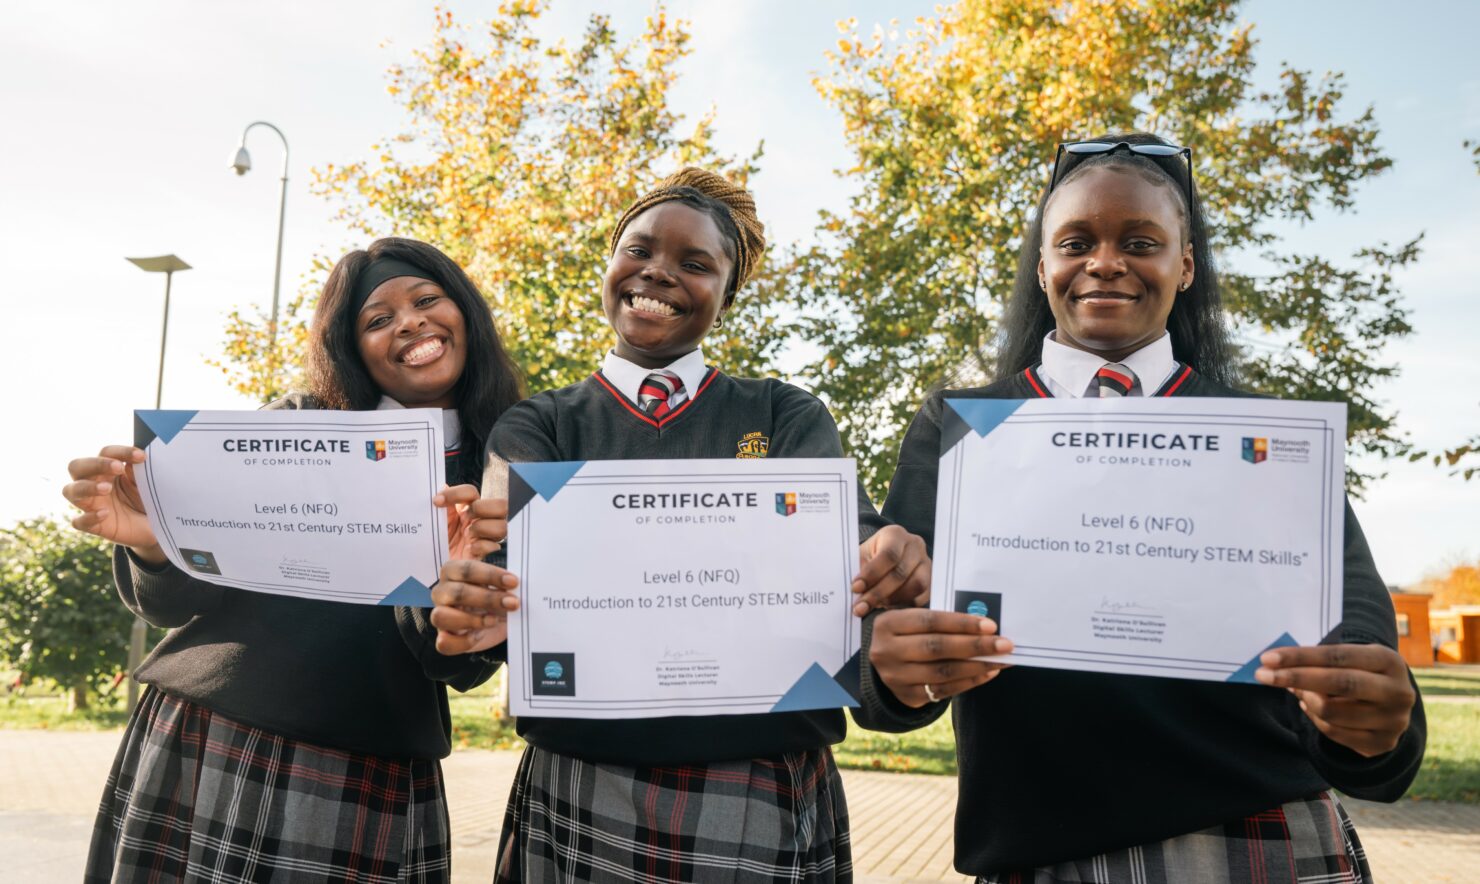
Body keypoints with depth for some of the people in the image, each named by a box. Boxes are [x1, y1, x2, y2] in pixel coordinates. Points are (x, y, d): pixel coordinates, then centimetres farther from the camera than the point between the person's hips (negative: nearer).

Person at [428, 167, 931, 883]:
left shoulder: (786, 417, 5)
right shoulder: (538, 426, 5)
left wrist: (889, 565, -35)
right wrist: (476, 600, -35)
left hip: (774, 805, 0)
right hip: (579, 803, 1)